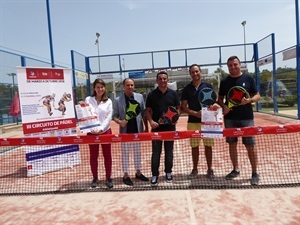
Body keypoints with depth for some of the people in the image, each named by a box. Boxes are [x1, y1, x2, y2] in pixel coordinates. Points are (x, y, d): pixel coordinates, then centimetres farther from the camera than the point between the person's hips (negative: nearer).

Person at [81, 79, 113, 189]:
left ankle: (108, 178, 17)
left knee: (107, 155, 5)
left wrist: (101, 129, -18)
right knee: (93, 156, 8)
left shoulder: (108, 101, 2)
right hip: (91, 131, 0)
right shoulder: (88, 99, 1)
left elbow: (108, 118, -5)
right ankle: (95, 178, 23)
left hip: (105, 131, 0)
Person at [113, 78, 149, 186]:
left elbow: (144, 113, 4)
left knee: (137, 152, 15)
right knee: (125, 153, 8)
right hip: (125, 131, -2)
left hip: (137, 130, 2)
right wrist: (120, 122, -23)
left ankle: (138, 172, 30)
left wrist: (146, 128, 4)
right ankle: (126, 175, 20)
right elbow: (114, 116, -2)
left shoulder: (140, 97, 0)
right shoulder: (118, 100, -5)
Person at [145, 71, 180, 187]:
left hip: (170, 127, 1)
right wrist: (151, 121, -14)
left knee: (169, 151, 12)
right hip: (156, 127, -1)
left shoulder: (173, 93, 3)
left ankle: (168, 172, 27)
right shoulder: (151, 95, 0)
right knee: (156, 152, 5)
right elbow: (148, 111, 3)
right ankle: (155, 174, 15)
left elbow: (178, 108, 7)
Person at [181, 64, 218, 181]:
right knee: (194, 147, 8)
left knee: (208, 146, 6)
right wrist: (195, 113, -14)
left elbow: (214, 103, 6)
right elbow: (183, 107, 1)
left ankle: (210, 169, 19)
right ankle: (195, 169, 22)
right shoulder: (186, 89, 3)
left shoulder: (208, 86, 4)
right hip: (192, 122, 0)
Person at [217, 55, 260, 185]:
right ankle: (235, 170, 25)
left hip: (246, 118, -2)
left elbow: (257, 96, 3)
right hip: (230, 118, 2)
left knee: (250, 146, 0)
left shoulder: (248, 79, 2)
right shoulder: (224, 81, 7)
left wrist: (249, 100, -18)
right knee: (232, 144, 9)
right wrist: (224, 106, -9)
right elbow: (220, 99, 11)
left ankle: (255, 173, 13)